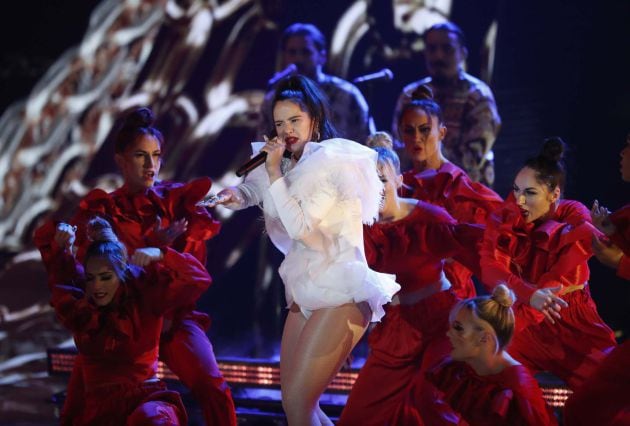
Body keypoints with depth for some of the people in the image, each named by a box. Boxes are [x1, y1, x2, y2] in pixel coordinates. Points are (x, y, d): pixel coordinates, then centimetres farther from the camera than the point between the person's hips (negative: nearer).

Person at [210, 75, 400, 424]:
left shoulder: (331, 161, -11)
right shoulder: (290, 164, 13)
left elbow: (301, 225, -19)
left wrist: (274, 171, -16)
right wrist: (236, 197, -10)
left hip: (340, 290, -9)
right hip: (306, 290, 9)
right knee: (295, 398, 10)